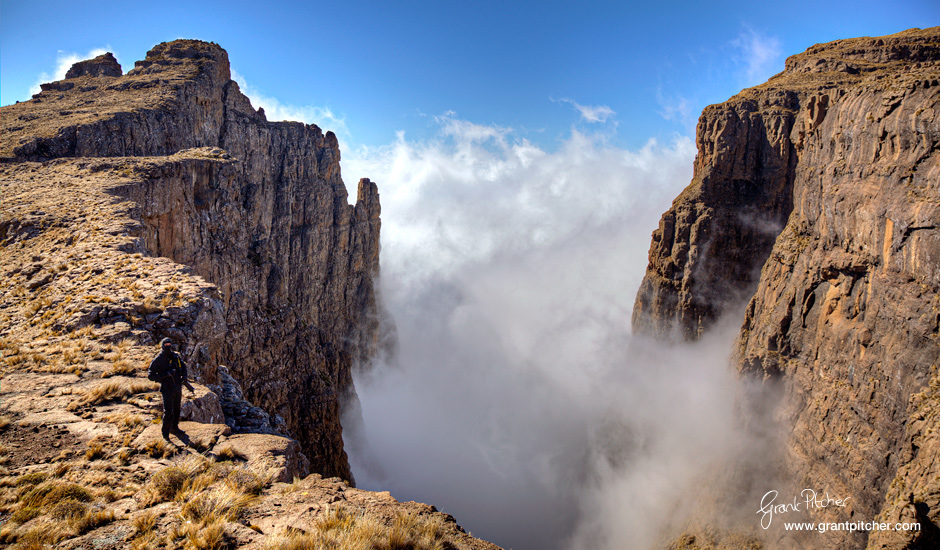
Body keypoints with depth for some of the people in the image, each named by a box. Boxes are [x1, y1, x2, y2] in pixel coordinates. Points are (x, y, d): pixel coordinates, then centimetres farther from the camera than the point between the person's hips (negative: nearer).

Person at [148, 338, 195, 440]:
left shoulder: (175, 356, 5)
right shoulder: (157, 360, -10)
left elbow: (183, 365, 20)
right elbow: (150, 375, -10)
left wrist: (184, 376, 3)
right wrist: (164, 375, -22)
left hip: (178, 388, 6)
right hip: (167, 389, -6)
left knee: (177, 410, 18)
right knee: (168, 412, -7)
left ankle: (174, 428, 35)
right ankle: (165, 434, 6)